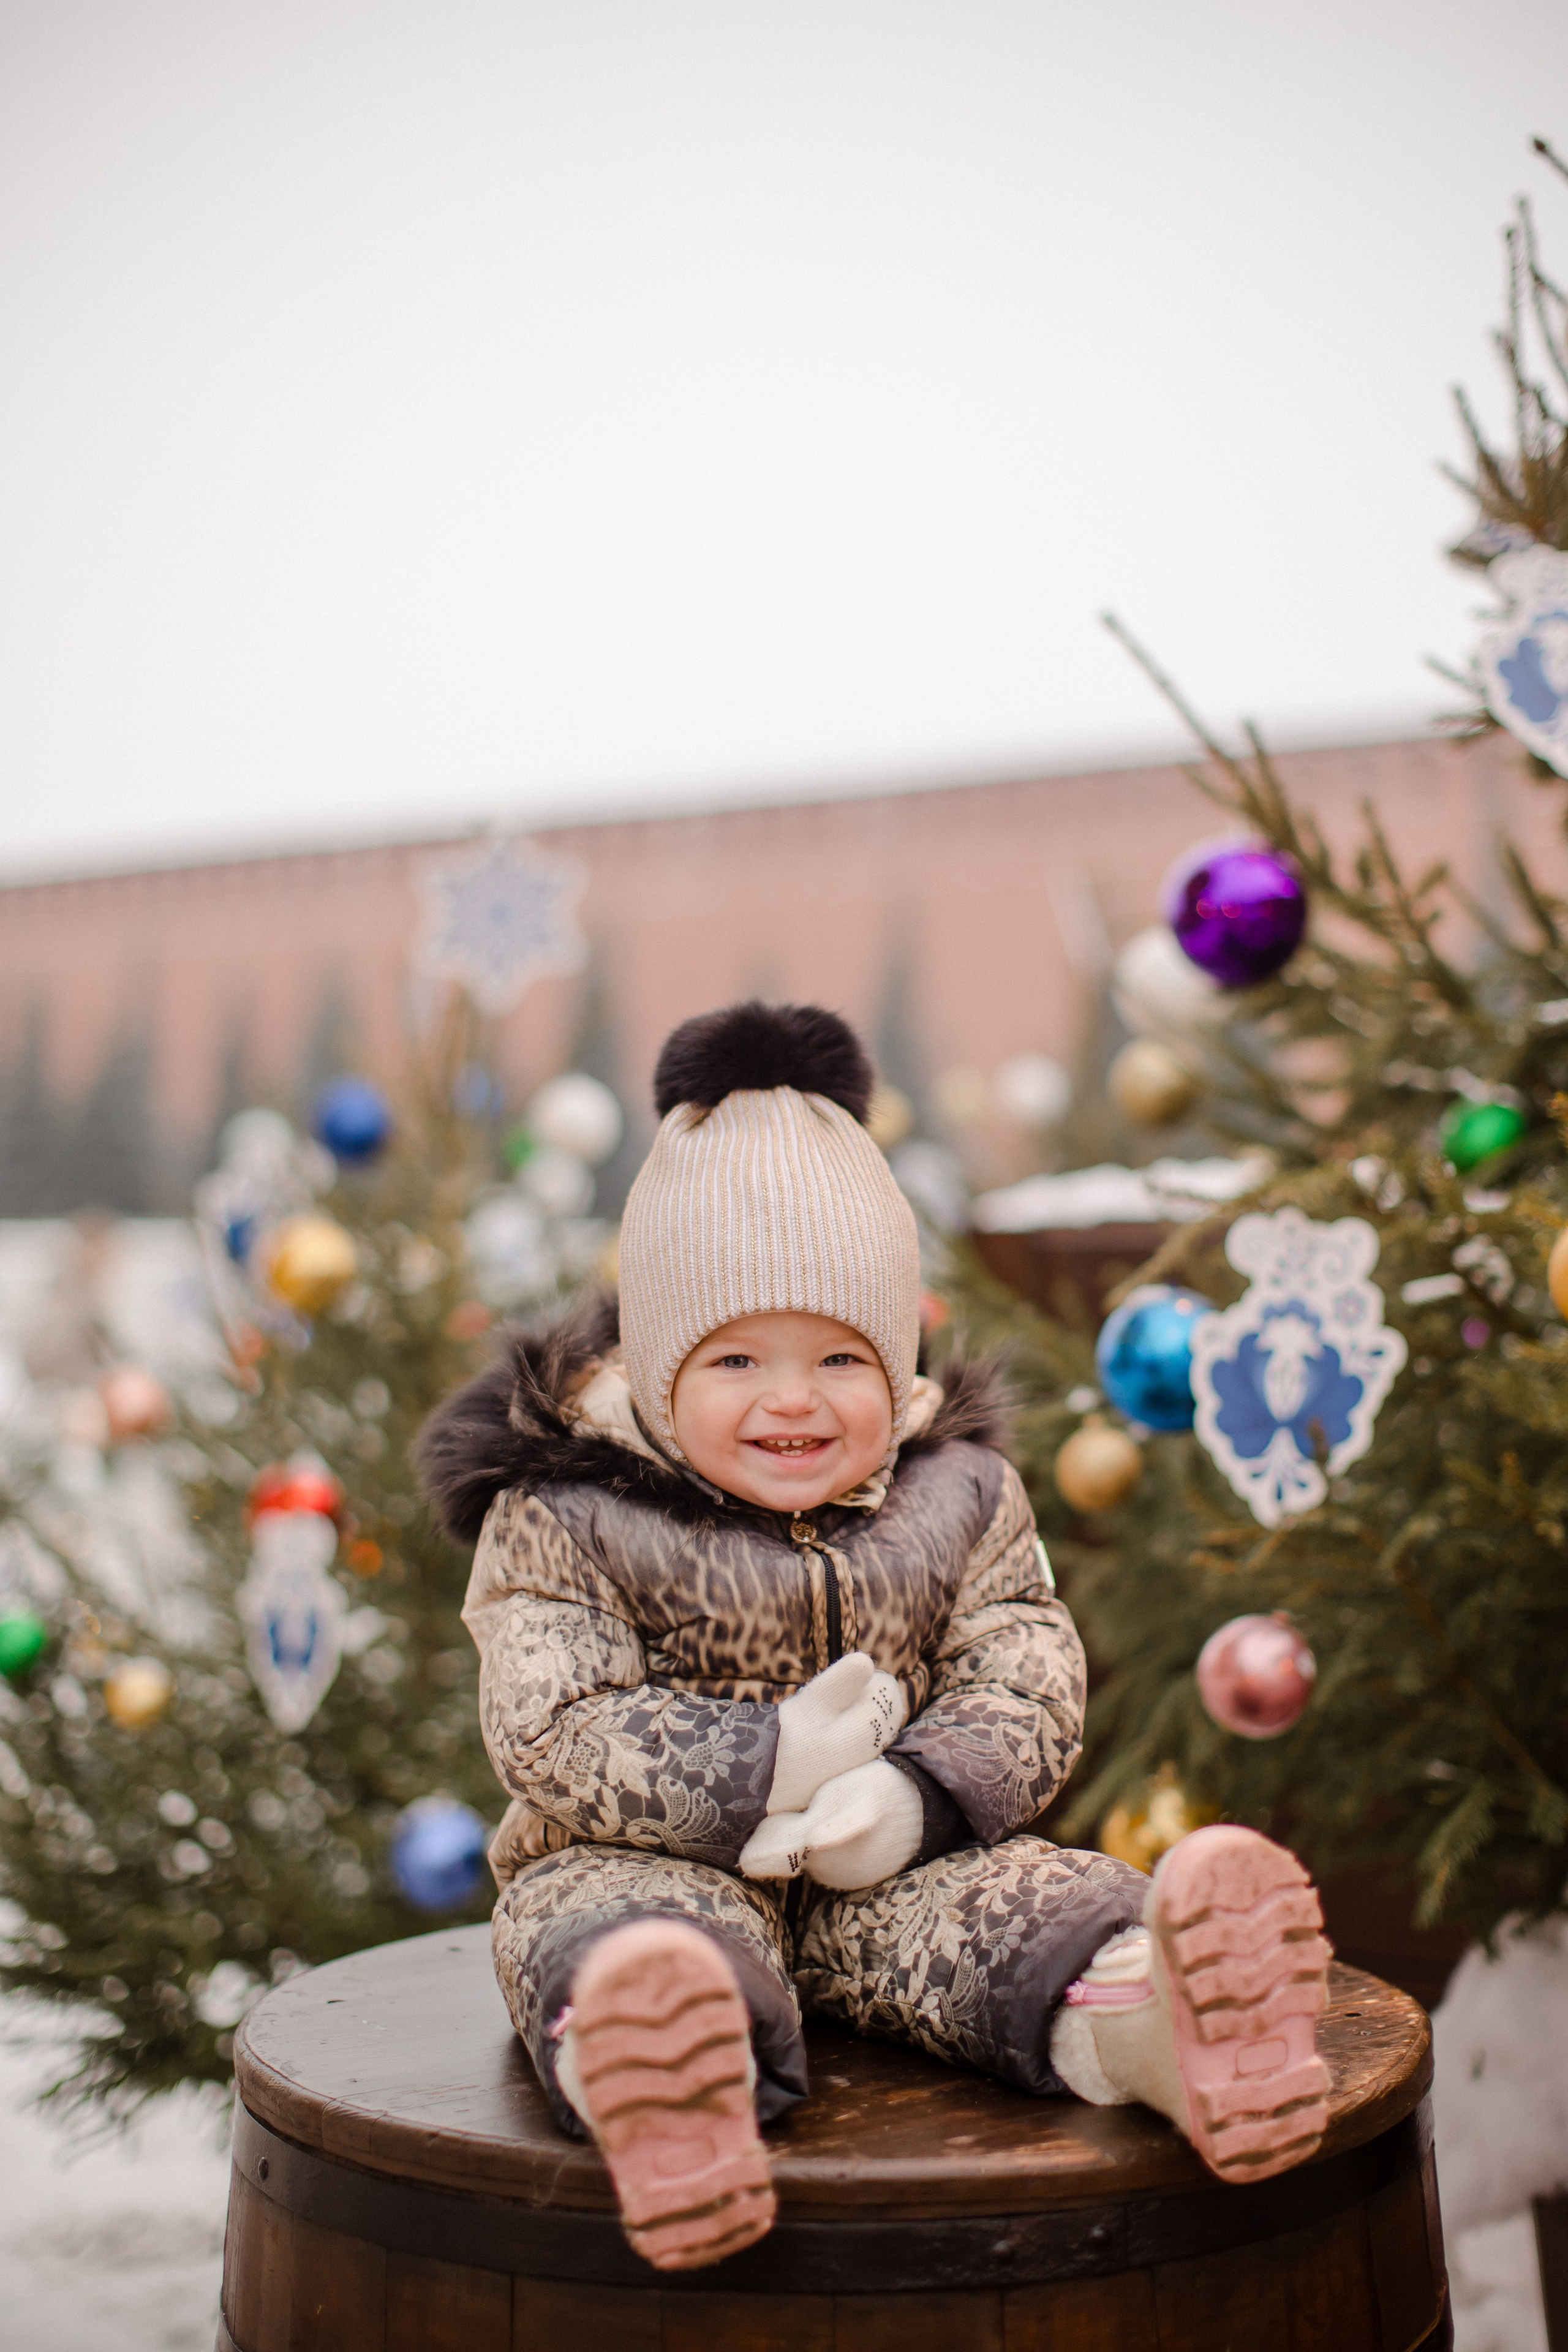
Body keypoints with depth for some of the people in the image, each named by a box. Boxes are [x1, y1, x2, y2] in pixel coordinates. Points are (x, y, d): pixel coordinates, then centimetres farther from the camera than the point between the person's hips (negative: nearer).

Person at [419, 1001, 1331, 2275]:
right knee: (619, 1935, -37)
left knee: (1012, 1897, -28)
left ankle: (1164, 2027, -58)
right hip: (651, 1861, -3)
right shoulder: (561, 1520, -3)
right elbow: (551, 1733, -12)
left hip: (888, 1871, 3)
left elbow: (1032, 1689, 1)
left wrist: (921, 1797, -20)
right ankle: (646, 2082, -69)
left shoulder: (958, 1500, 8)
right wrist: (760, 1771, -22)